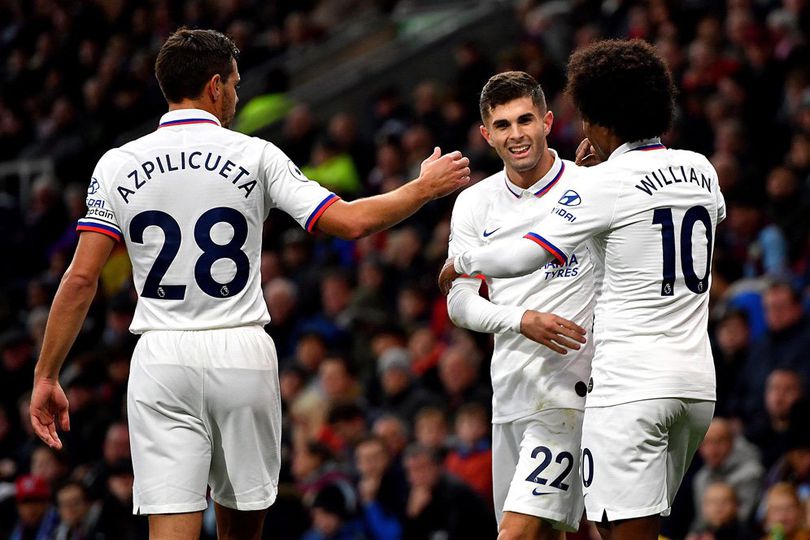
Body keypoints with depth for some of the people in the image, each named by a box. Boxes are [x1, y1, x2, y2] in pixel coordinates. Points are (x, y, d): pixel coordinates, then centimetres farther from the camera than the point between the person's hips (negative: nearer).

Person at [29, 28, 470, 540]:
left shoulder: (117, 165, 2)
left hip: (161, 360, 0)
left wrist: (46, 376, 4)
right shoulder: (255, 156, -1)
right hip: (242, 353, 0)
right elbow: (350, 221, -4)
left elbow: (82, 278, -2)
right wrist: (425, 188, 12)